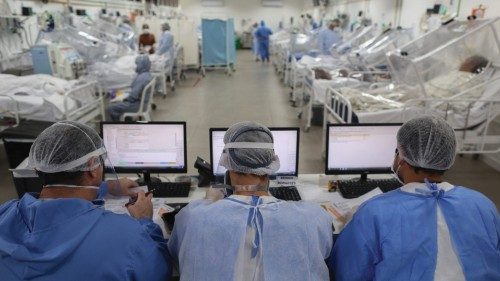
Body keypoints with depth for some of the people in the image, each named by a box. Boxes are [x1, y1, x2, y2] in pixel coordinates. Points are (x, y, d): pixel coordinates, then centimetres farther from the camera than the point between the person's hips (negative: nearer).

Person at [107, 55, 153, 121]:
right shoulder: (148, 75, 2)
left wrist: (126, 99, -8)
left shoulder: (141, 78, -28)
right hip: (144, 102, 10)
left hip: (138, 104, -10)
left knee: (110, 109, -4)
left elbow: (133, 95, -28)